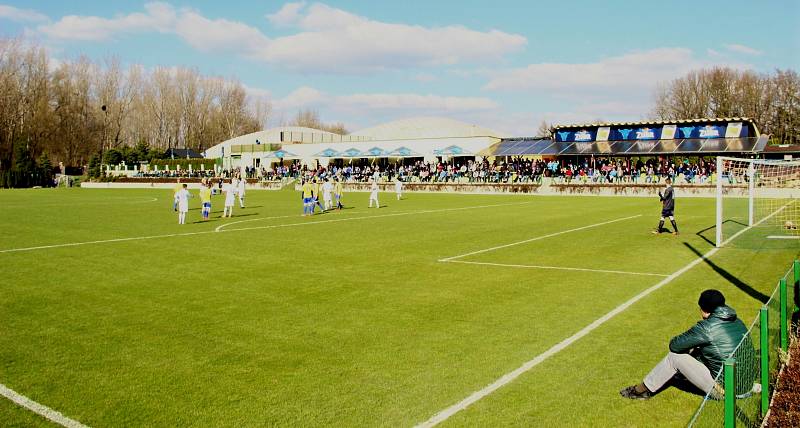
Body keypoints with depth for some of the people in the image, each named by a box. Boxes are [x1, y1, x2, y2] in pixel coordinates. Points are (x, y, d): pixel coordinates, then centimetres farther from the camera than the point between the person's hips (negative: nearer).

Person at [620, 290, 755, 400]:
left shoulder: (707, 327, -18)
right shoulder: (737, 321, 6)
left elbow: (674, 345, -10)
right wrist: (693, 347, 15)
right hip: (747, 384, 8)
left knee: (675, 355, -1)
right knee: (696, 352, 20)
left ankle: (645, 388, 13)